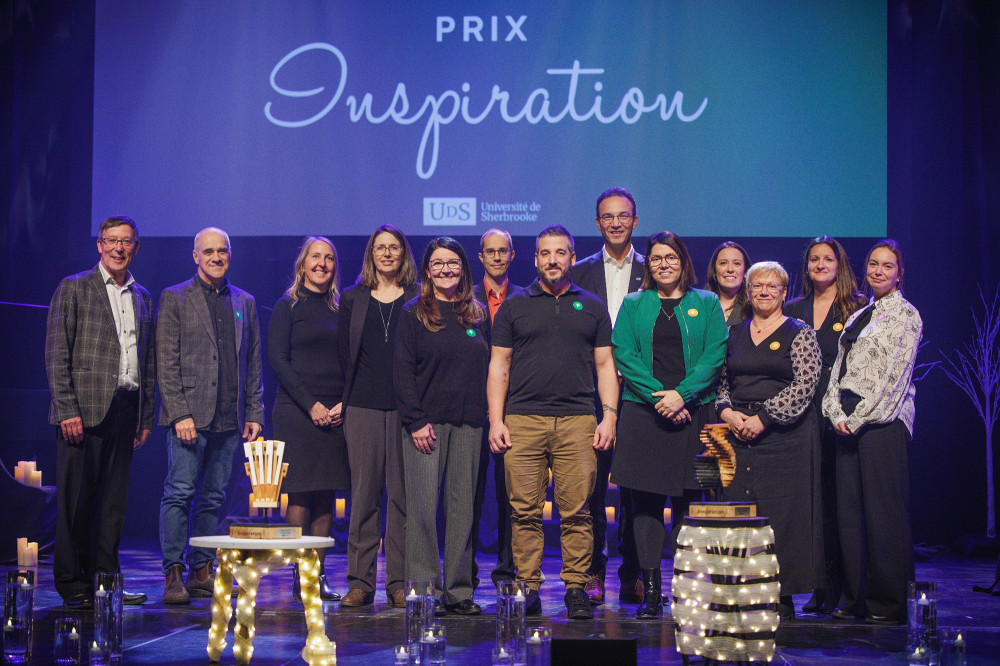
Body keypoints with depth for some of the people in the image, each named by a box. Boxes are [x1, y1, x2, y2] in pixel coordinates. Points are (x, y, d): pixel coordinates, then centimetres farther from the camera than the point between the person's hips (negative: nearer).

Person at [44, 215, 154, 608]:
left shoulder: (142, 298, 16)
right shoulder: (73, 289, 1)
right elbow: (56, 355, -4)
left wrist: (145, 417, 13)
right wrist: (67, 409, -12)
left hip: (125, 410, 5)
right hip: (84, 411, -5)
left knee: (113, 500, 7)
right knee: (75, 500, -1)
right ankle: (72, 586, 6)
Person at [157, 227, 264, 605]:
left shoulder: (244, 302, 15)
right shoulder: (174, 298, 2)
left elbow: (253, 362, 16)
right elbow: (166, 361, -3)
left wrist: (254, 413, 8)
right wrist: (179, 413, -12)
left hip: (229, 418, 4)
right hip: (189, 414, -4)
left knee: (213, 498, 7)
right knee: (179, 492, -7)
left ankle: (201, 572, 12)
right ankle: (173, 574, -2)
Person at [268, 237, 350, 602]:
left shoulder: (340, 310, 16)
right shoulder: (287, 307, 3)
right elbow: (277, 360, -4)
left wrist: (344, 404, -3)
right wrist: (311, 404, -11)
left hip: (336, 414, 4)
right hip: (297, 411, -4)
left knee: (327, 496, 3)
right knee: (300, 494, -6)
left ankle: (318, 573, 7)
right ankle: (300, 576, -1)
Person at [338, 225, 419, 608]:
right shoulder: (353, 299, 12)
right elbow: (345, 356, 12)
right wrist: (343, 400, 4)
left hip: (406, 406, -1)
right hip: (363, 405, 1)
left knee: (402, 494, 0)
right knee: (364, 493, 1)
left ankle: (399, 582, 5)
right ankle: (360, 582, 6)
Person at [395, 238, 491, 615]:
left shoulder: (477, 315, 14)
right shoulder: (413, 315, 3)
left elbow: (488, 369, 15)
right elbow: (403, 372, -2)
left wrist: (488, 417, 6)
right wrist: (416, 421, -10)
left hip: (469, 425, 3)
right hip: (426, 423, -3)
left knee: (463, 508, 3)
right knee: (422, 507, -5)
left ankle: (458, 591, 9)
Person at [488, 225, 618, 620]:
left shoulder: (592, 307, 16)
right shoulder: (514, 307, 13)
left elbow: (605, 365, 13)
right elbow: (499, 366, 10)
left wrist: (609, 416, 1)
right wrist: (495, 420, 0)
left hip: (577, 422, 0)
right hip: (522, 421, 0)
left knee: (576, 512, -4)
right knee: (525, 511, -2)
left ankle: (576, 590, 2)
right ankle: (528, 590, 5)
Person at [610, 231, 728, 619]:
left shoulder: (707, 304, 10)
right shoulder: (633, 305, 13)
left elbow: (715, 355, 0)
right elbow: (623, 354, 2)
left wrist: (682, 394, -13)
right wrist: (658, 396, -11)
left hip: (692, 411, 0)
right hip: (642, 412, 1)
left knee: (688, 504, -1)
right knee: (645, 501, -2)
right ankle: (650, 592, 1)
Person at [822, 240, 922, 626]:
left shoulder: (906, 315, -1)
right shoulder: (859, 316, 20)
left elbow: (894, 373, -9)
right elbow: (840, 366, 15)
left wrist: (860, 418, -12)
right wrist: (837, 412, -1)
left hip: (883, 420, -7)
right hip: (848, 421, 7)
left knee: (883, 511, -7)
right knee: (849, 508, 4)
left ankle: (889, 604, -2)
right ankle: (855, 598, 10)